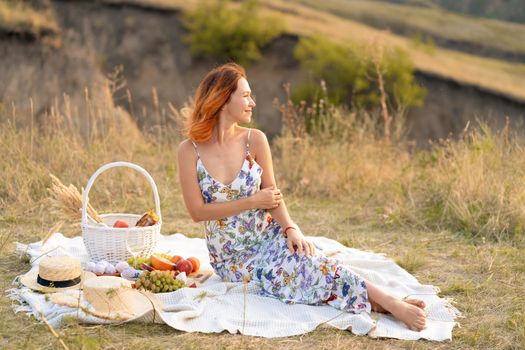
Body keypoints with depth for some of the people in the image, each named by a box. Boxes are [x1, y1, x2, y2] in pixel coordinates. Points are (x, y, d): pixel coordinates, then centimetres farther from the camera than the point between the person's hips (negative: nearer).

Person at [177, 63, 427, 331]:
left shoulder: (255, 140, -1)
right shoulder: (190, 150, -7)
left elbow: (271, 195, -1)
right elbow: (197, 211, -9)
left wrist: (290, 228, -20)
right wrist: (252, 202, -13)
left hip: (268, 238, 1)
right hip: (230, 258, -1)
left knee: (301, 258, -32)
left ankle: (390, 303, -41)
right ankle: (373, 302, -34)